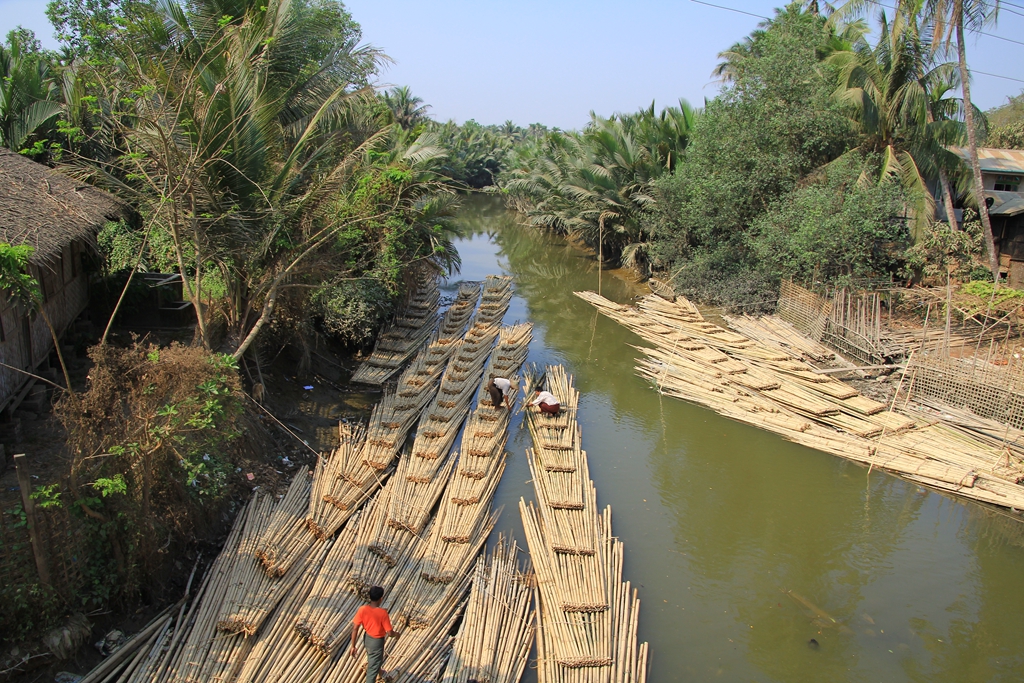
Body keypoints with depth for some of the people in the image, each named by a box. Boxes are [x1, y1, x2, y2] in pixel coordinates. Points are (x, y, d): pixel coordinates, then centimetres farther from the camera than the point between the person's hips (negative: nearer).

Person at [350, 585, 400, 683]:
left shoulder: (362, 609, -20)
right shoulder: (383, 613, -31)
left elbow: (355, 628, -15)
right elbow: (390, 633, -24)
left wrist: (353, 646, -4)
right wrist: (397, 634, -1)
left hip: (367, 638, 6)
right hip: (377, 642, -6)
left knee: (373, 659, 37)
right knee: (373, 669, 12)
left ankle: (378, 671, 65)